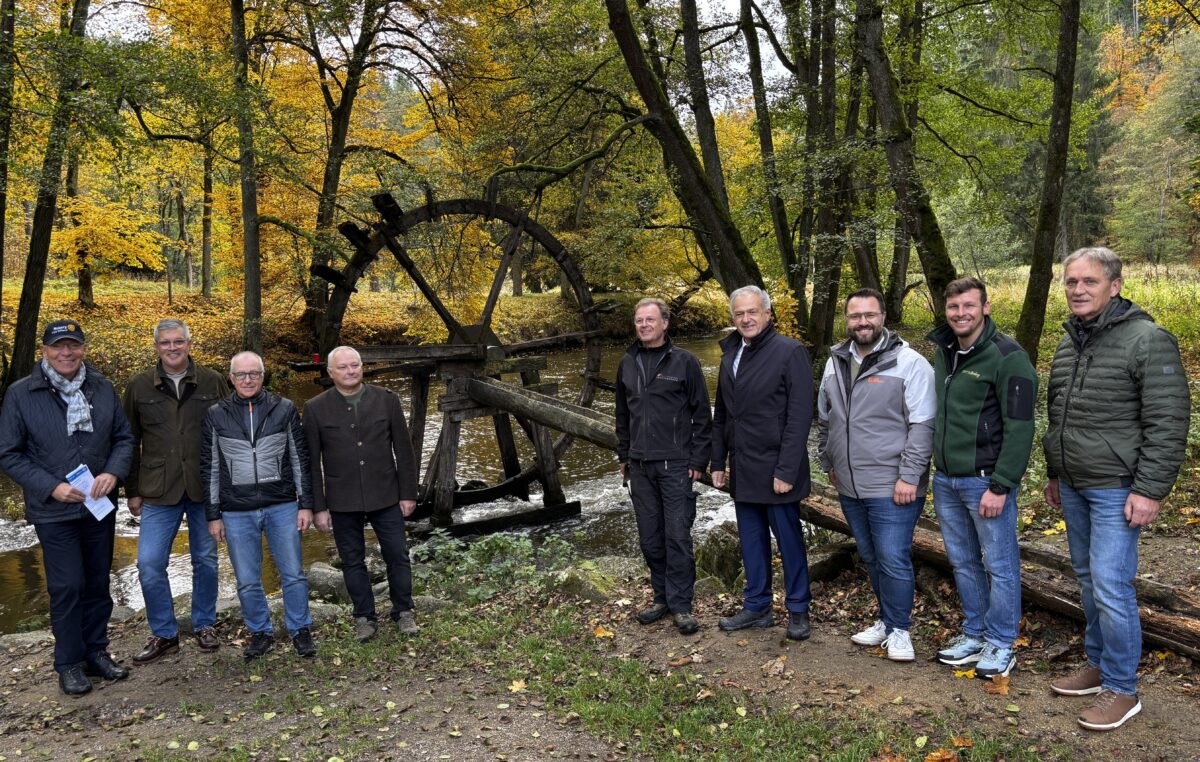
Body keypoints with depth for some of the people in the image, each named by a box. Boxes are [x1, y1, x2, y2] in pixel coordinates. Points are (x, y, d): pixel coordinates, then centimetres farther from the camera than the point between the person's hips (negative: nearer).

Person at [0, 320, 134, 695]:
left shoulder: (103, 389, 0)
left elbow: (124, 437, 7)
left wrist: (113, 472, -12)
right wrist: (52, 487, -15)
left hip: (99, 506, 3)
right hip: (53, 510, -3)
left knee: (98, 583, 13)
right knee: (67, 586, -1)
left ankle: (97, 651, 29)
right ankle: (69, 663, 16)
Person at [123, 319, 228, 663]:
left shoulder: (213, 382, -1)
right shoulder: (139, 386, 2)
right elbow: (130, 442, 7)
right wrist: (132, 491, 6)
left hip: (206, 489, 0)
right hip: (159, 491, 1)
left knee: (205, 560, 11)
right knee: (149, 564, -2)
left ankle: (204, 625, 28)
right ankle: (164, 634, 15)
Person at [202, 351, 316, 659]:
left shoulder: (284, 409, 1)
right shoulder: (216, 415, 2)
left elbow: (300, 458, 4)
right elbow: (209, 467, 6)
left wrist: (305, 504, 0)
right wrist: (213, 515, 5)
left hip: (282, 507, 0)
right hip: (237, 512, 1)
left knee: (293, 574, 4)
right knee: (247, 581, 8)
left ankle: (300, 630, 21)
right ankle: (260, 632, 26)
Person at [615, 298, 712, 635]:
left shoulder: (684, 361, -4)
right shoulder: (628, 364, 10)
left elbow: (702, 415, -4)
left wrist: (698, 460, -8)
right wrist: (624, 455, 16)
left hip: (675, 465, -5)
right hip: (639, 467, 5)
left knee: (677, 536, -4)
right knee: (650, 537, 10)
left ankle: (680, 604, 6)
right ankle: (662, 597, 22)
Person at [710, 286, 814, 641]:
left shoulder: (790, 352, -10)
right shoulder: (730, 355, 11)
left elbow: (800, 415, -14)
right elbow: (721, 415, 16)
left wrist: (787, 470, -18)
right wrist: (718, 462, 12)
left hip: (775, 469, -6)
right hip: (742, 471, 6)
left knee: (789, 541, 7)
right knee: (751, 542, 14)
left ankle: (798, 611, 21)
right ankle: (757, 607, 27)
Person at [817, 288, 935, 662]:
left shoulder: (909, 363, -10)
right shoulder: (835, 363, 10)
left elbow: (923, 426, -14)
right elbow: (824, 419, 20)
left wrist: (909, 477, -17)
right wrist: (828, 463, 19)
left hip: (892, 487, -6)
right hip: (849, 487, 6)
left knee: (894, 559, -2)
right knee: (870, 558, 17)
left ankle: (899, 629, 16)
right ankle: (887, 620, 33)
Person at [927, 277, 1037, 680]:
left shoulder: (1007, 356, -13)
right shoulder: (943, 352, 9)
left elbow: (1019, 427, -16)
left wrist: (1001, 486, -18)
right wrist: (938, 468, 13)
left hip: (986, 480, -7)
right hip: (946, 480, 7)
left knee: (999, 565, 6)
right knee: (963, 562, 16)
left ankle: (1001, 644, 20)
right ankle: (974, 634, 30)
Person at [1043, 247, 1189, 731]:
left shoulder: (1147, 341, -13)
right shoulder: (1068, 344, 11)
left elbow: (1168, 424, -16)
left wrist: (1150, 490, -19)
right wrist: (1055, 474, 21)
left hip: (1116, 489, -7)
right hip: (1073, 487, 8)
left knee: (1110, 586, -6)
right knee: (1087, 579, 16)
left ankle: (1122, 689, 8)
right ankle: (1098, 665, 30)